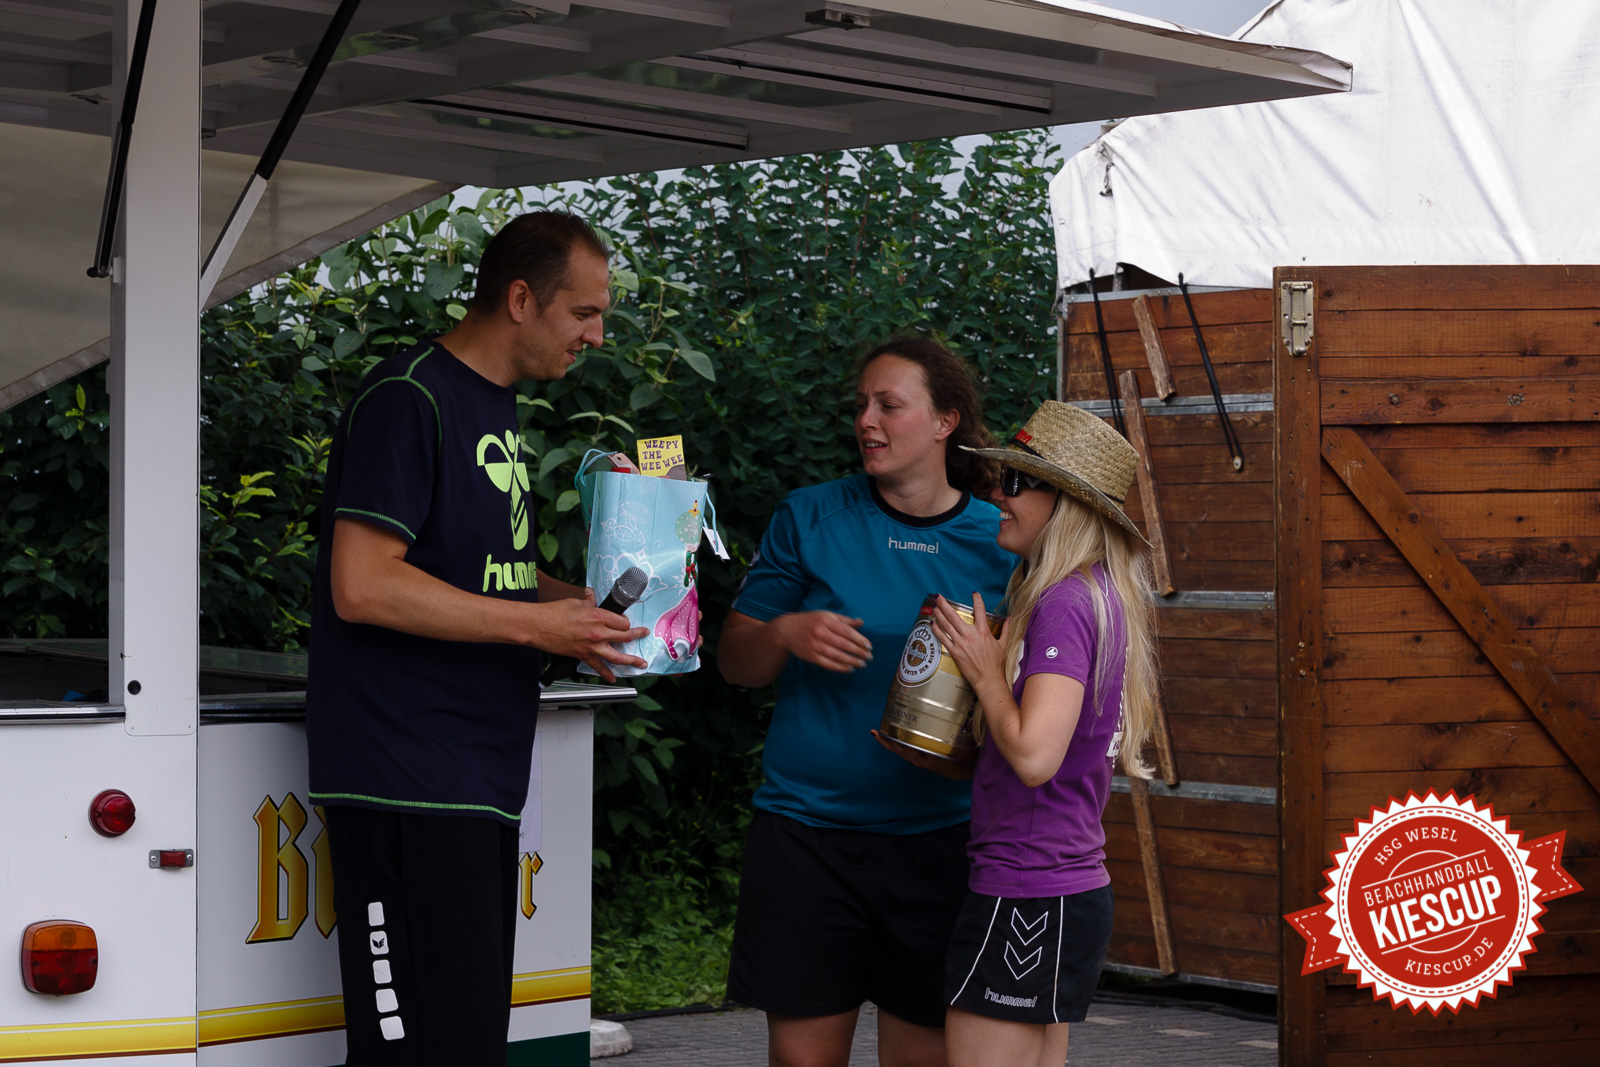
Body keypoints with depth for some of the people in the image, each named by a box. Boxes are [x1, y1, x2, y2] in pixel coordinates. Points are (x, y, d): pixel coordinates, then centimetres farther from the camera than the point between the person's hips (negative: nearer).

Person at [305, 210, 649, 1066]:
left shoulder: (499, 406, 19)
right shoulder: (408, 400, -11)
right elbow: (362, 587, -19)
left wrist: (585, 607, 10)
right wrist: (540, 624, -16)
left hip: (480, 774, 10)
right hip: (408, 785, -10)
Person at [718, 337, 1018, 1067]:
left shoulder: (1000, 540, 5)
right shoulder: (810, 519, 5)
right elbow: (735, 662, 8)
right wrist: (787, 633, -13)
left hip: (940, 841, 0)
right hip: (808, 834, 0)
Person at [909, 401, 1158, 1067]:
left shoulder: (1064, 604, -16)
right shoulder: (1107, 598, 14)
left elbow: (1034, 755, -24)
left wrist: (985, 672, -10)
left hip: (1024, 896, -10)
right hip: (1074, 883, 10)